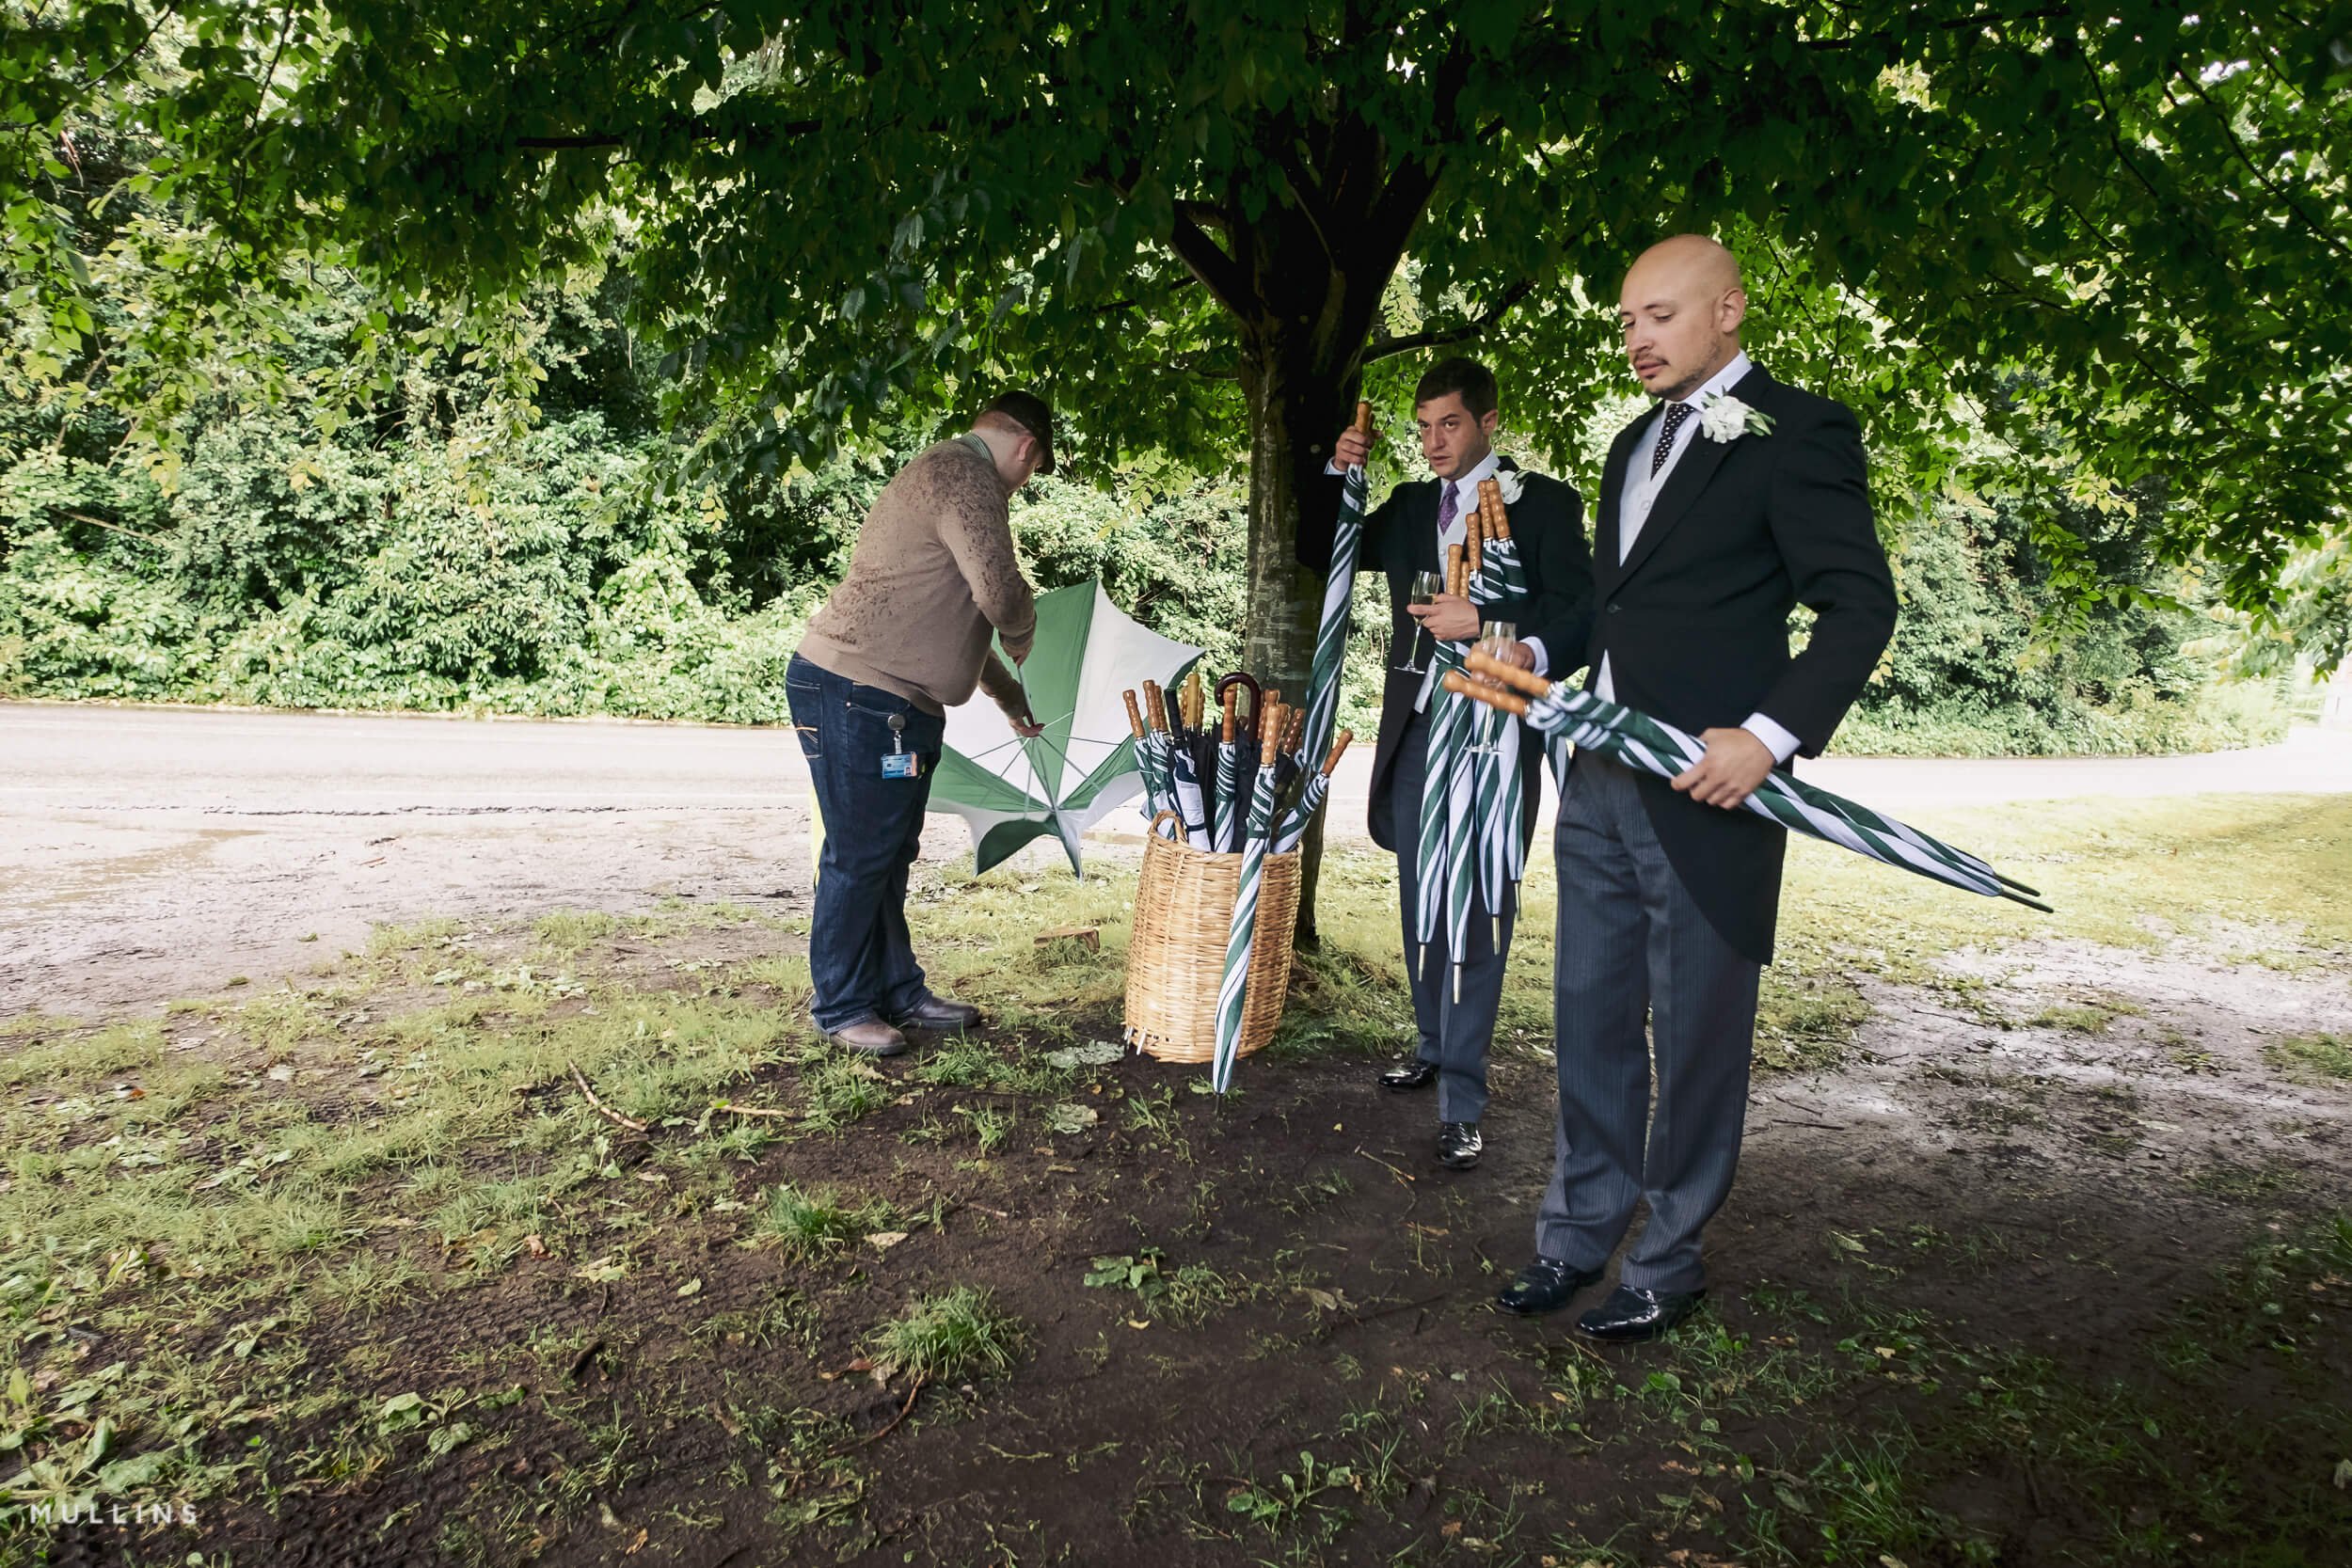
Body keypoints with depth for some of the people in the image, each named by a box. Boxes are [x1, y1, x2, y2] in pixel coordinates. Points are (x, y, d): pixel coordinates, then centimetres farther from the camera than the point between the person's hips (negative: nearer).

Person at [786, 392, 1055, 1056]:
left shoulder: (942, 472, 25)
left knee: (889, 855, 15)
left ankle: (899, 993, 24)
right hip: (855, 697, -11)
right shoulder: (967, 476, -12)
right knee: (860, 857, -2)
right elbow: (1001, 594, -21)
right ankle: (842, 1007, 10)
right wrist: (1024, 644, 3)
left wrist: (1010, 697, 33)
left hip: (899, 703, 11)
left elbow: (960, 617, 31)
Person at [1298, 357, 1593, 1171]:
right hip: (1415, 730, 6)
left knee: (1476, 918, -6)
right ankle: (1434, 1048, 32)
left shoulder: (1543, 502, -1)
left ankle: (1461, 1103, -1)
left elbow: (1578, 606, -9)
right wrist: (1336, 475, 5)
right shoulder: (1408, 506, 14)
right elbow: (1318, 554, 20)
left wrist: (1486, 621, -23)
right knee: (1420, 909, 15)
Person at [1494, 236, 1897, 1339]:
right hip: (1599, 782, 8)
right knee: (1591, 1022, 13)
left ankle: (1667, 1267, 21)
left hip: (1704, 790, -7)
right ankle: (1577, 1236, 27)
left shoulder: (1796, 433, -6)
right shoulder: (1636, 443, 18)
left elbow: (1860, 605, -12)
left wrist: (1769, 735, -23)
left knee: (1697, 1039, 5)